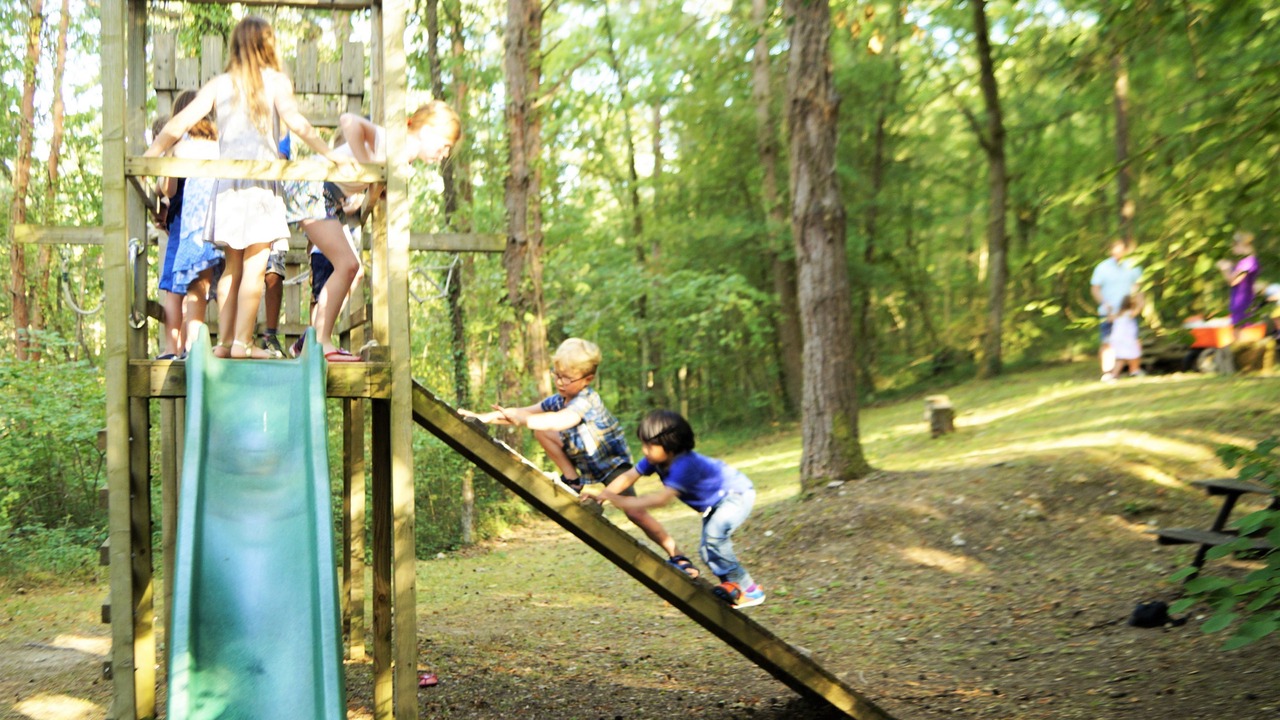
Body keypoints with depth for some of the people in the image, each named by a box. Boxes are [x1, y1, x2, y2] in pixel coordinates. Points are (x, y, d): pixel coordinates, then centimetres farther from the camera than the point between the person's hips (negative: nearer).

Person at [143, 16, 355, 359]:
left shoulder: (219, 84, 12)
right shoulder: (276, 80, 2)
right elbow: (294, 121, -13)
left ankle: (225, 341, 8)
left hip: (225, 177, 4)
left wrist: (147, 157, 9)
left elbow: (179, 123, 6)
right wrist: (329, 153, -10)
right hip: (260, 175, -4)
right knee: (254, 267, -3)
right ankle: (242, 342, -7)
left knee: (233, 266, 11)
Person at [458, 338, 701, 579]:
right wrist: (484, 417, -21)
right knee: (540, 430, -13)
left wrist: (520, 419, -55)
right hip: (585, 466, 7)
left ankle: (676, 555, -7)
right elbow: (526, 414, -10)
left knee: (634, 511, -20)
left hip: (612, 462, -6)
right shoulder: (558, 400, -7)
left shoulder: (587, 400, -30)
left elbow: (559, 421, -47)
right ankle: (573, 482, -3)